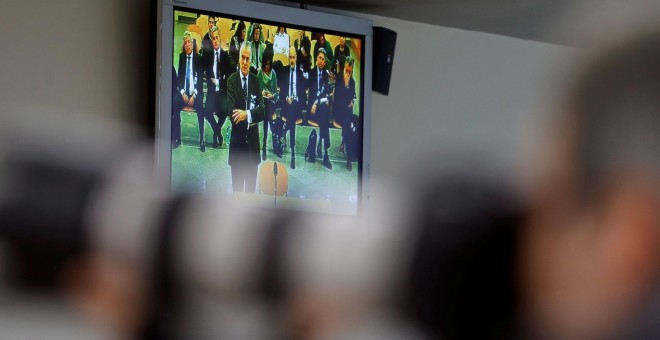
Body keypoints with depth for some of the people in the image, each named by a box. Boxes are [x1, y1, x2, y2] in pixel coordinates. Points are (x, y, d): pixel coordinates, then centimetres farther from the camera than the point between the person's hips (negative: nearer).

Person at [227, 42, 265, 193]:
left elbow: (262, 110, -5)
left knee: (251, 186, 9)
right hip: (237, 141, -2)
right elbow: (232, 112, -13)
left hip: (252, 142, 3)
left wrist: (248, 114, -22)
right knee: (237, 186, 3)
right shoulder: (232, 80, -4)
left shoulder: (255, 81, 4)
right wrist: (250, 120, -16)